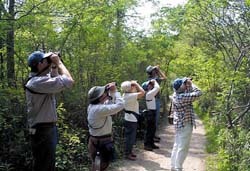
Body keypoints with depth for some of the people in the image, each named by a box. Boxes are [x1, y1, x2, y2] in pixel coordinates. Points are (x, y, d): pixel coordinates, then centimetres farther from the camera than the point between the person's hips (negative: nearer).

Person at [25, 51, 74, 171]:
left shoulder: (39, 80, 9)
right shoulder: (37, 82, -23)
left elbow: (56, 81, 28)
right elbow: (68, 81, -27)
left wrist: (54, 66, 12)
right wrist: (58, 62, -14)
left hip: (48, 128, 10)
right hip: (42, 130, -10)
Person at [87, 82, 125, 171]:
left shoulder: (93, 106, 1)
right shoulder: (99, 109, -28)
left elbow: (109, 104, 14)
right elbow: (120, 105, -28)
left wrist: (111, 92, 1)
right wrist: (115, 91, -18)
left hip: (95, 140, 9)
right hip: (102, 143, -9)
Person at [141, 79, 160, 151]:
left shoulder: (150, 93, 11)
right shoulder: (149, 93, -17)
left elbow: (157, 88, 25)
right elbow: (157, 88, -22)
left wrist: (153, 82, 12)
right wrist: (155, 81, -5)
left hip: (152, 112, 10)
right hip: (150, 113, -10)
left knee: (153, 129, 15)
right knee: (149, 129, -5)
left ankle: (151, 143, 23)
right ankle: (146, 145, 0)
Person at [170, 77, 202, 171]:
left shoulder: (176, 94, 3)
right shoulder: (182, 97, -24)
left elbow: (189, 92, 16)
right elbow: (198, 93, -20)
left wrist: (188, 83, 1)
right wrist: (191, 83, -7)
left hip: (179, 124, 9)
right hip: (185, 125, -9)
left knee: (177, 146, 16)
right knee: (183, 148, -2)